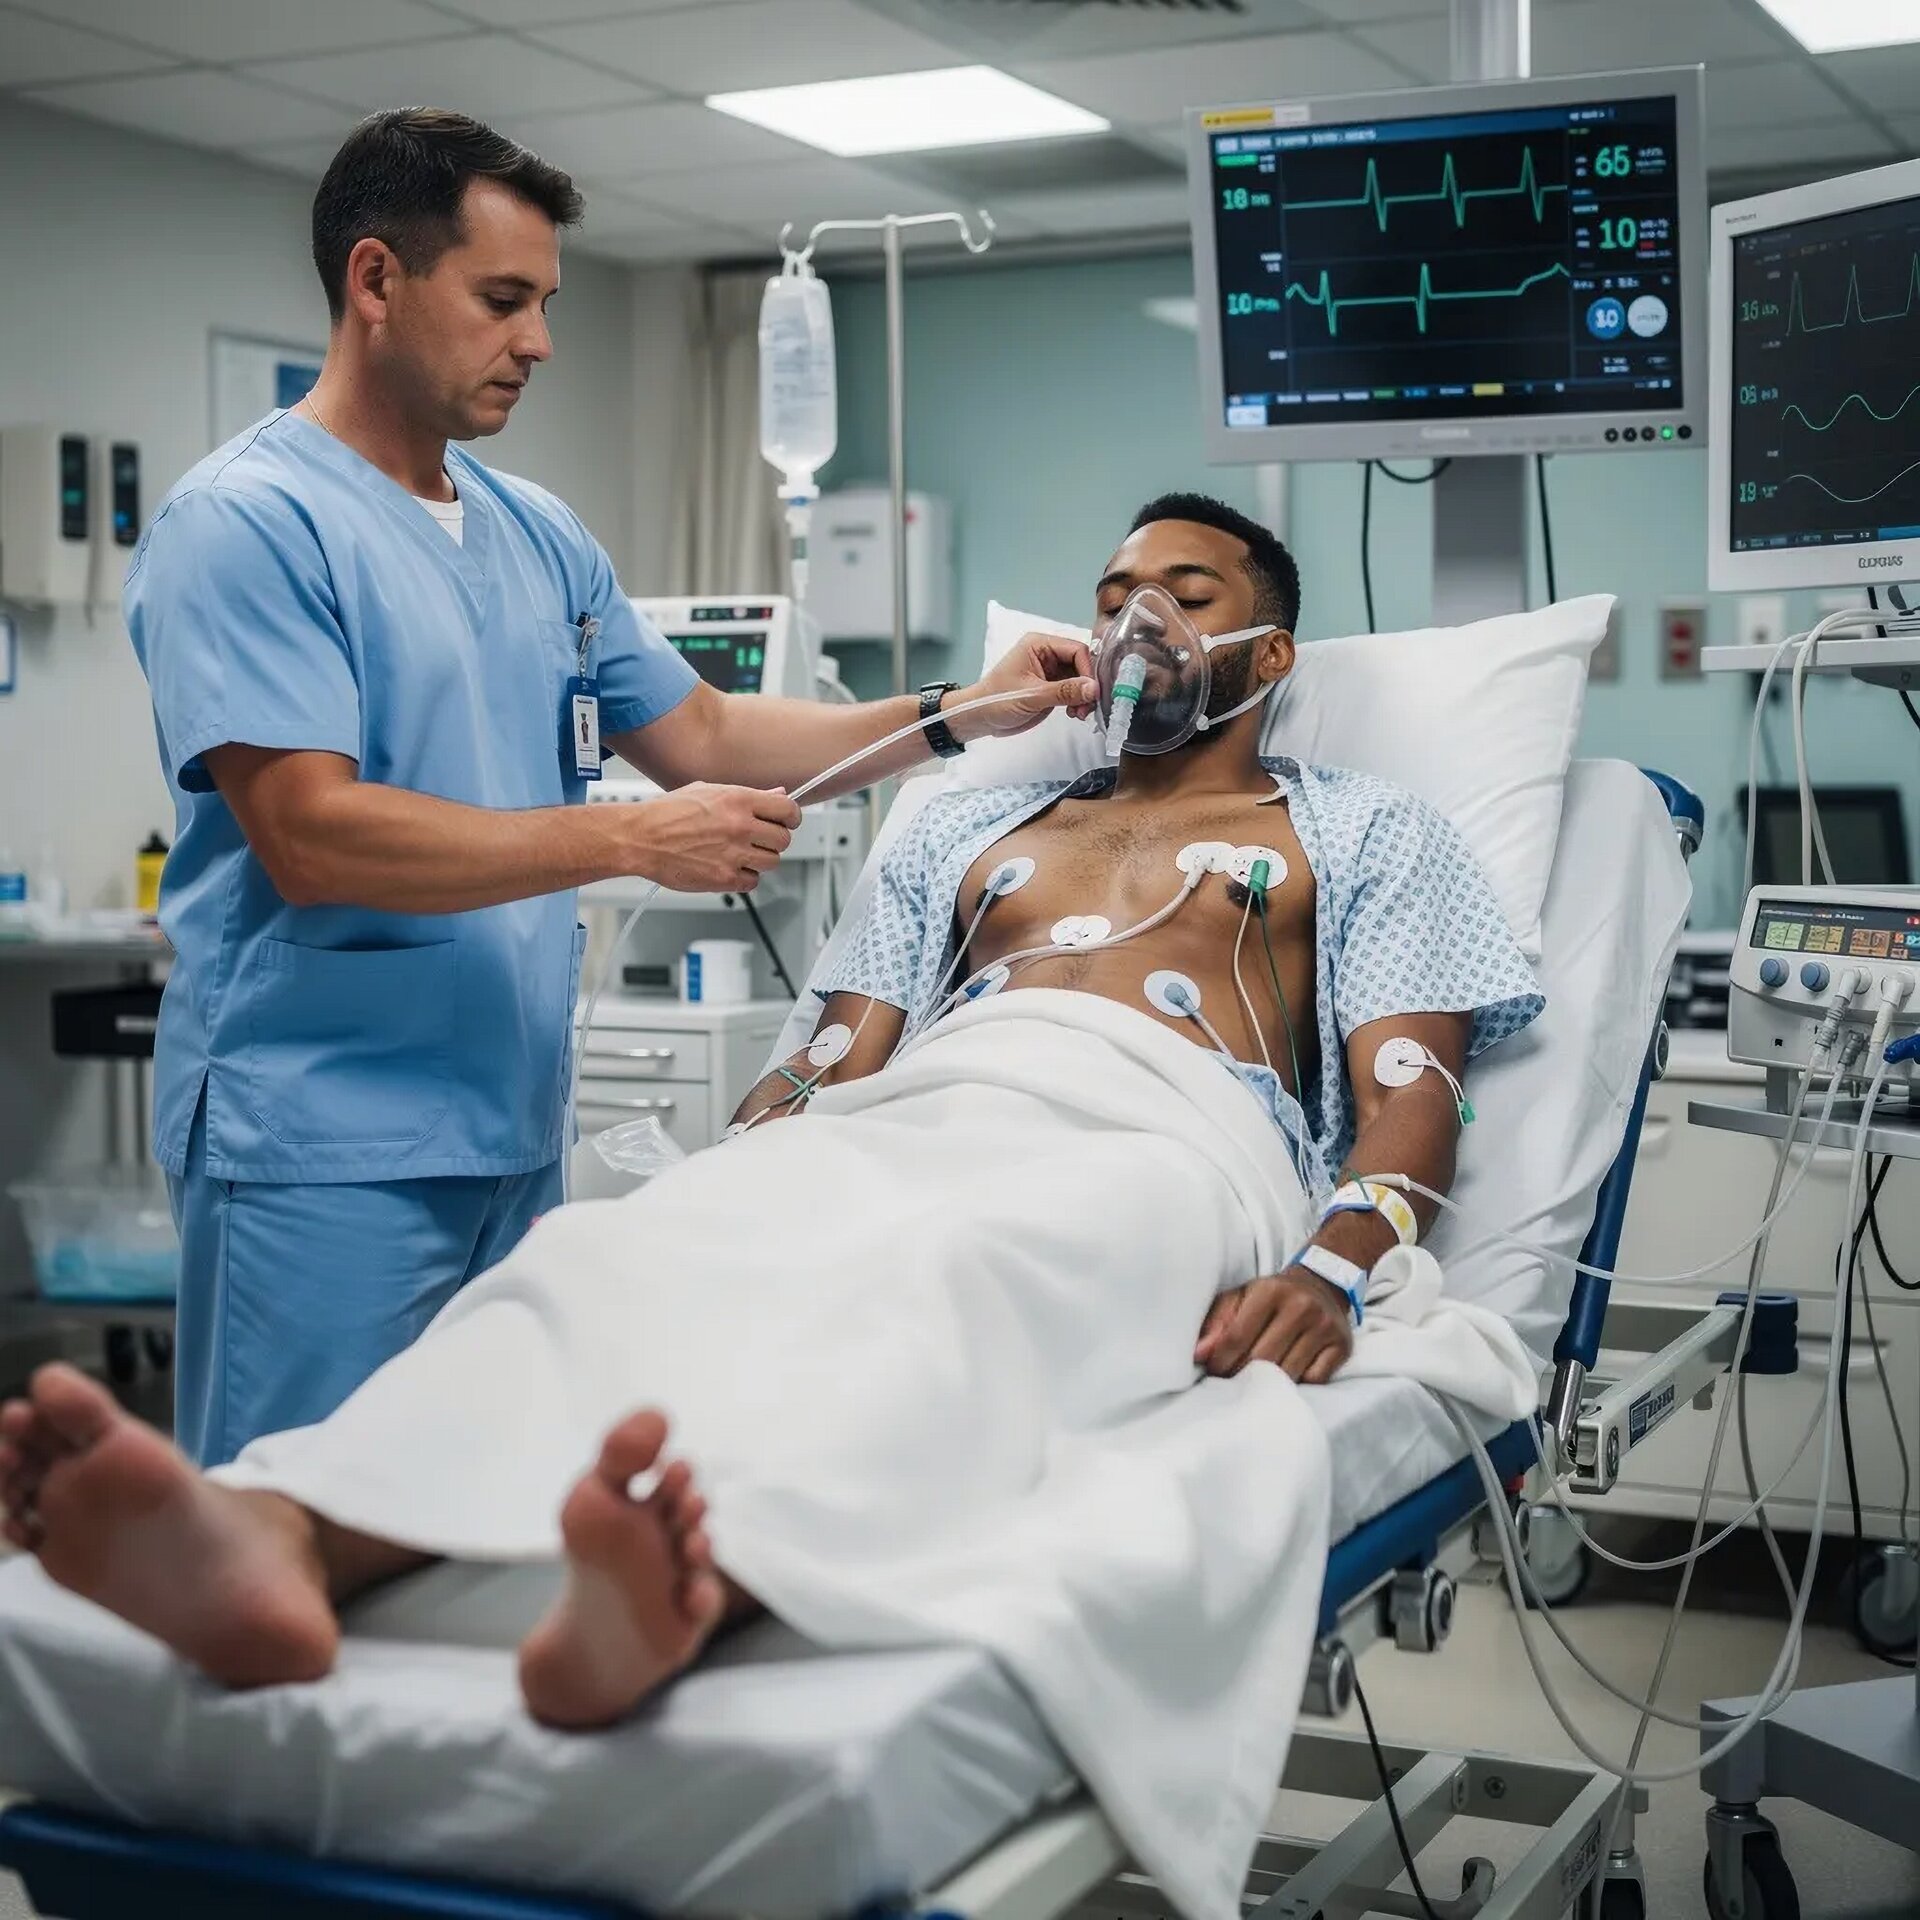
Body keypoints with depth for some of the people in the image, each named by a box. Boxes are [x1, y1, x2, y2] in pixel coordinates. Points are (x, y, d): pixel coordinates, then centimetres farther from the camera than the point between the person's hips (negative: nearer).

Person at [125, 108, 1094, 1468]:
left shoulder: (542, 536, 14)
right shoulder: (248, 521, -10)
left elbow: (701, 733, 18)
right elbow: (311, 835, -19)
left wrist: (953, 718, 6)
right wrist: (636, 842, -18)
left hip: (514, 1132, 7)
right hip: (323, 1149, -7)